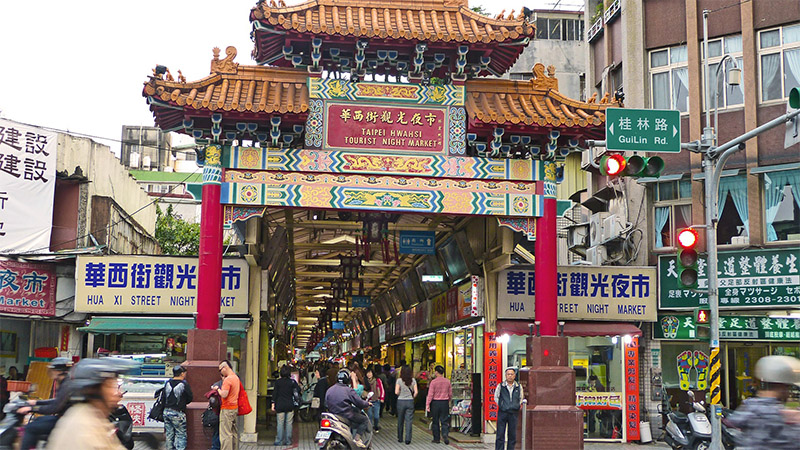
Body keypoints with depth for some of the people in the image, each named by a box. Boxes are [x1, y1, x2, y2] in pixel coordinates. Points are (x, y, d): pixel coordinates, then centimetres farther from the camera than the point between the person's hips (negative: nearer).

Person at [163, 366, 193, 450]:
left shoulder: (167, 384, 5)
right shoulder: (184, 384, -10)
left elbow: (164, 397, 11)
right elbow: (190, 398, -1)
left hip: (166, 411, 6)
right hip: (177, 413, -6)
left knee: (169, 434, 14)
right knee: (181, 435, 0)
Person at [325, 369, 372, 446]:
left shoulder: (329, 390, 8)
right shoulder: (349, 390, -11)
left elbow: (326, 404, 16)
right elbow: (360, 403, -10)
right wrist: (367, 403, 9)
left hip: (333, 415, 7)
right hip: (346, 416, -7)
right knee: (365, 420, 6)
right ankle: (357, 438, -10)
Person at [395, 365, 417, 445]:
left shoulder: (399, 380, -8)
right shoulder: (413, 380, -2)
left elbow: (396, 392, -11)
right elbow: (416, 392, -4)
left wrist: (401, 394, 9)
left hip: (401, 401, -1)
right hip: (410, 402, 1)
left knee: (400, 420, 13)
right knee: (409, 421, 2)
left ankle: (400, 438, 23)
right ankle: (408, 439, -4)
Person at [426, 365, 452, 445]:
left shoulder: (433, 382, -9)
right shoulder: (447, 381, 2)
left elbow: (430, 394, -12)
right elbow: (450, 394, 8)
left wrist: (427, 404, -9)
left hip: (435, 403, -2)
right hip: (445, 402, 2)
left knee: (435, 421, 9)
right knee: (444, 421, 5)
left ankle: (436, 439, 14)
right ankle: (445, 434, -16)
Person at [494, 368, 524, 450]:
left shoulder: (518, 387, 9)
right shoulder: (500, 386, 3)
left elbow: (520, 398, 21)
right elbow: (496, 397, 13)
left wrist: (519, 405, 7)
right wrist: (501, 405, 3)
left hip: (514, 413, 2)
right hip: (502, 412, -2)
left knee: (512, 435, 4)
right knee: (500, 434, -2)